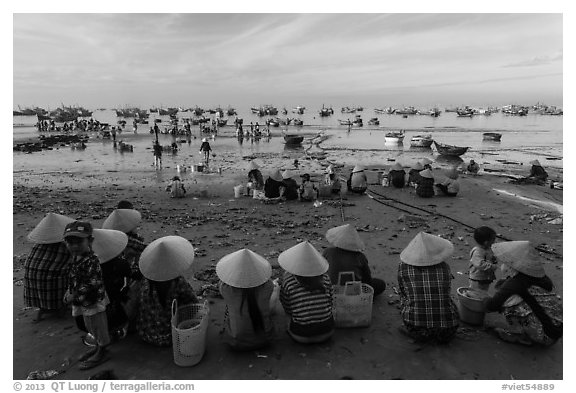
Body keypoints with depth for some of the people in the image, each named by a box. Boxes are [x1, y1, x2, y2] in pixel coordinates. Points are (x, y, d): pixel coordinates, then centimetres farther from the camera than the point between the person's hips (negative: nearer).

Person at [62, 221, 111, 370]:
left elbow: (92, 284, -30)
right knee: (91, 327, 25)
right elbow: (74, 279, 15)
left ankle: (101, 353, 25)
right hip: (84, 302, 10)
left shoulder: (91, 261, -28)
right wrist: (69, 293, 4)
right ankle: (98, 347, 44)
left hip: (93, 302, -10)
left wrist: (74, 296, -24)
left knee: (98, 327, 9)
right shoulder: (76, 259, 2)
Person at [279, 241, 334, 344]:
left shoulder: (287, 280, -13)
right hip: (327, 332, 2)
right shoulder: (325, 278, -9)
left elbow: (287, 310, -2)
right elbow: (332, 301, 2)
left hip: (301, 336, -1)